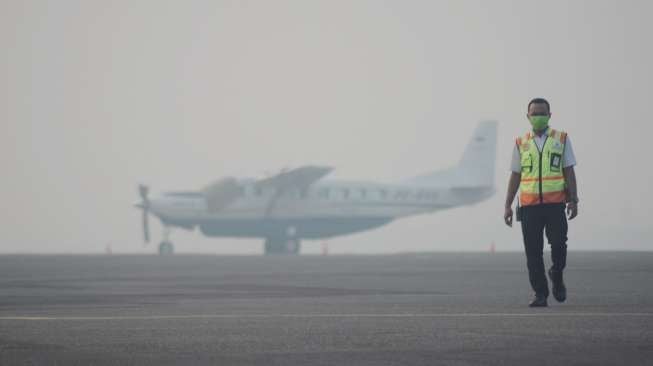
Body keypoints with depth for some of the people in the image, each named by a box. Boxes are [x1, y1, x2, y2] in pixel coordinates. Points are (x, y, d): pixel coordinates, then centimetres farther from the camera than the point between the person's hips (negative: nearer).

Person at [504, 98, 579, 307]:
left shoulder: (562, 140, 9)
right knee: (533, 252, -1)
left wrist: (573, 200, -2)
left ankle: (557, 277, 16)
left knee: (558, 244, -12)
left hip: (555, 203, -2)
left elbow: (569, 172, 6)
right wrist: (508, 205, 9)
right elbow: (515, 176, 14)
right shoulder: (521, 144, 13)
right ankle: (540, 294, 5)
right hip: (529, 205, 2)